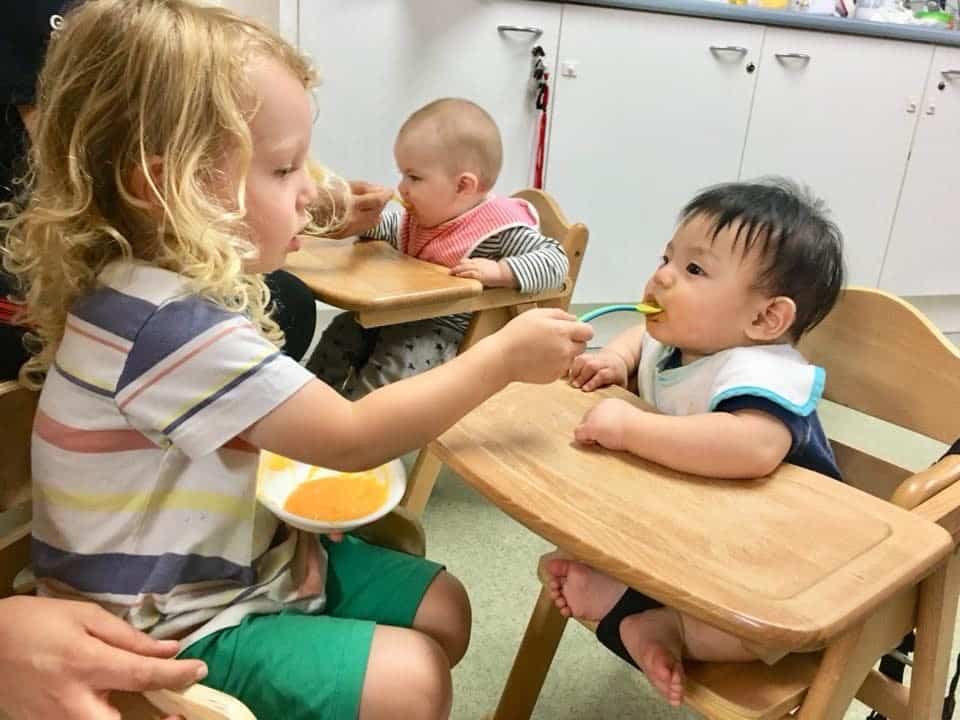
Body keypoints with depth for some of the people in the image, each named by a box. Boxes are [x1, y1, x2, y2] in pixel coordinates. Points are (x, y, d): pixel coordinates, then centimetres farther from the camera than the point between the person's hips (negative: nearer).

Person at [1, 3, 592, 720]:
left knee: (444, 608, 8)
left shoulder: (174, 286, 1)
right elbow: (350, 438, -28)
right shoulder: (165, 323, -31)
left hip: (245, 556, 9)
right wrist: (503, 356, -20)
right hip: (174, 624, -9)